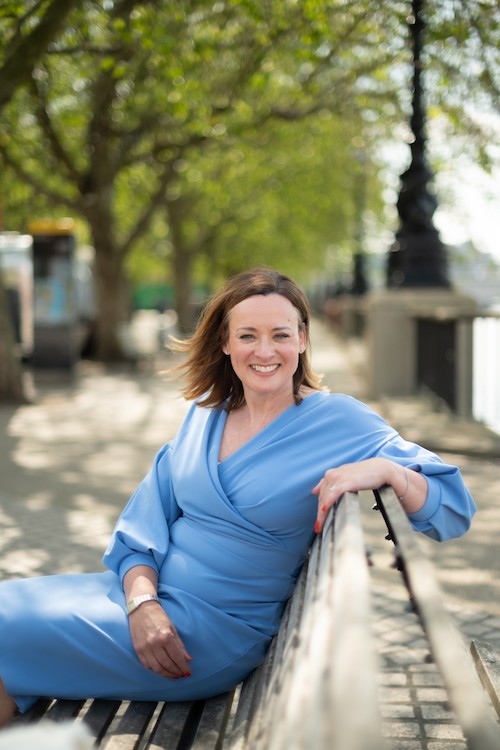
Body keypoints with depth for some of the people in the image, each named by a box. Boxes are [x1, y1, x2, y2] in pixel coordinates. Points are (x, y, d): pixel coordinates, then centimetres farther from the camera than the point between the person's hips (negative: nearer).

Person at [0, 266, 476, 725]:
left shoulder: (338, 421, -7)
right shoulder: (204, 413, 7)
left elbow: (455, 508, -8)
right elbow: (144, 524, 5)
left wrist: (386, 469, -28)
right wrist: (142, 602, -14)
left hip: (218, 628, -5)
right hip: (142, 588, 5)